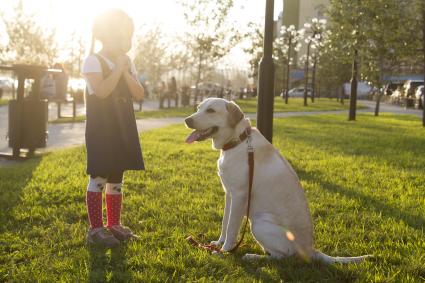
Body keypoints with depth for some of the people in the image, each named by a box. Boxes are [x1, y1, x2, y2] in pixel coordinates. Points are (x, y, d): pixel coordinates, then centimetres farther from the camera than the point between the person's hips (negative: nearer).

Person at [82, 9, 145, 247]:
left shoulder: (128, 64, 12)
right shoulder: (93, 61, -9)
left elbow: (139, 95, 2)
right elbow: (101, 91, -24)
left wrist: (125, 70, -8)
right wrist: (118, 67, -17)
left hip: (122, 129, 7)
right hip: (101, 129, -7)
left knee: (117, 177, 11)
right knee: (99, 177, -5)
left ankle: (114, 224, 20)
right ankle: (96, 228, 2)